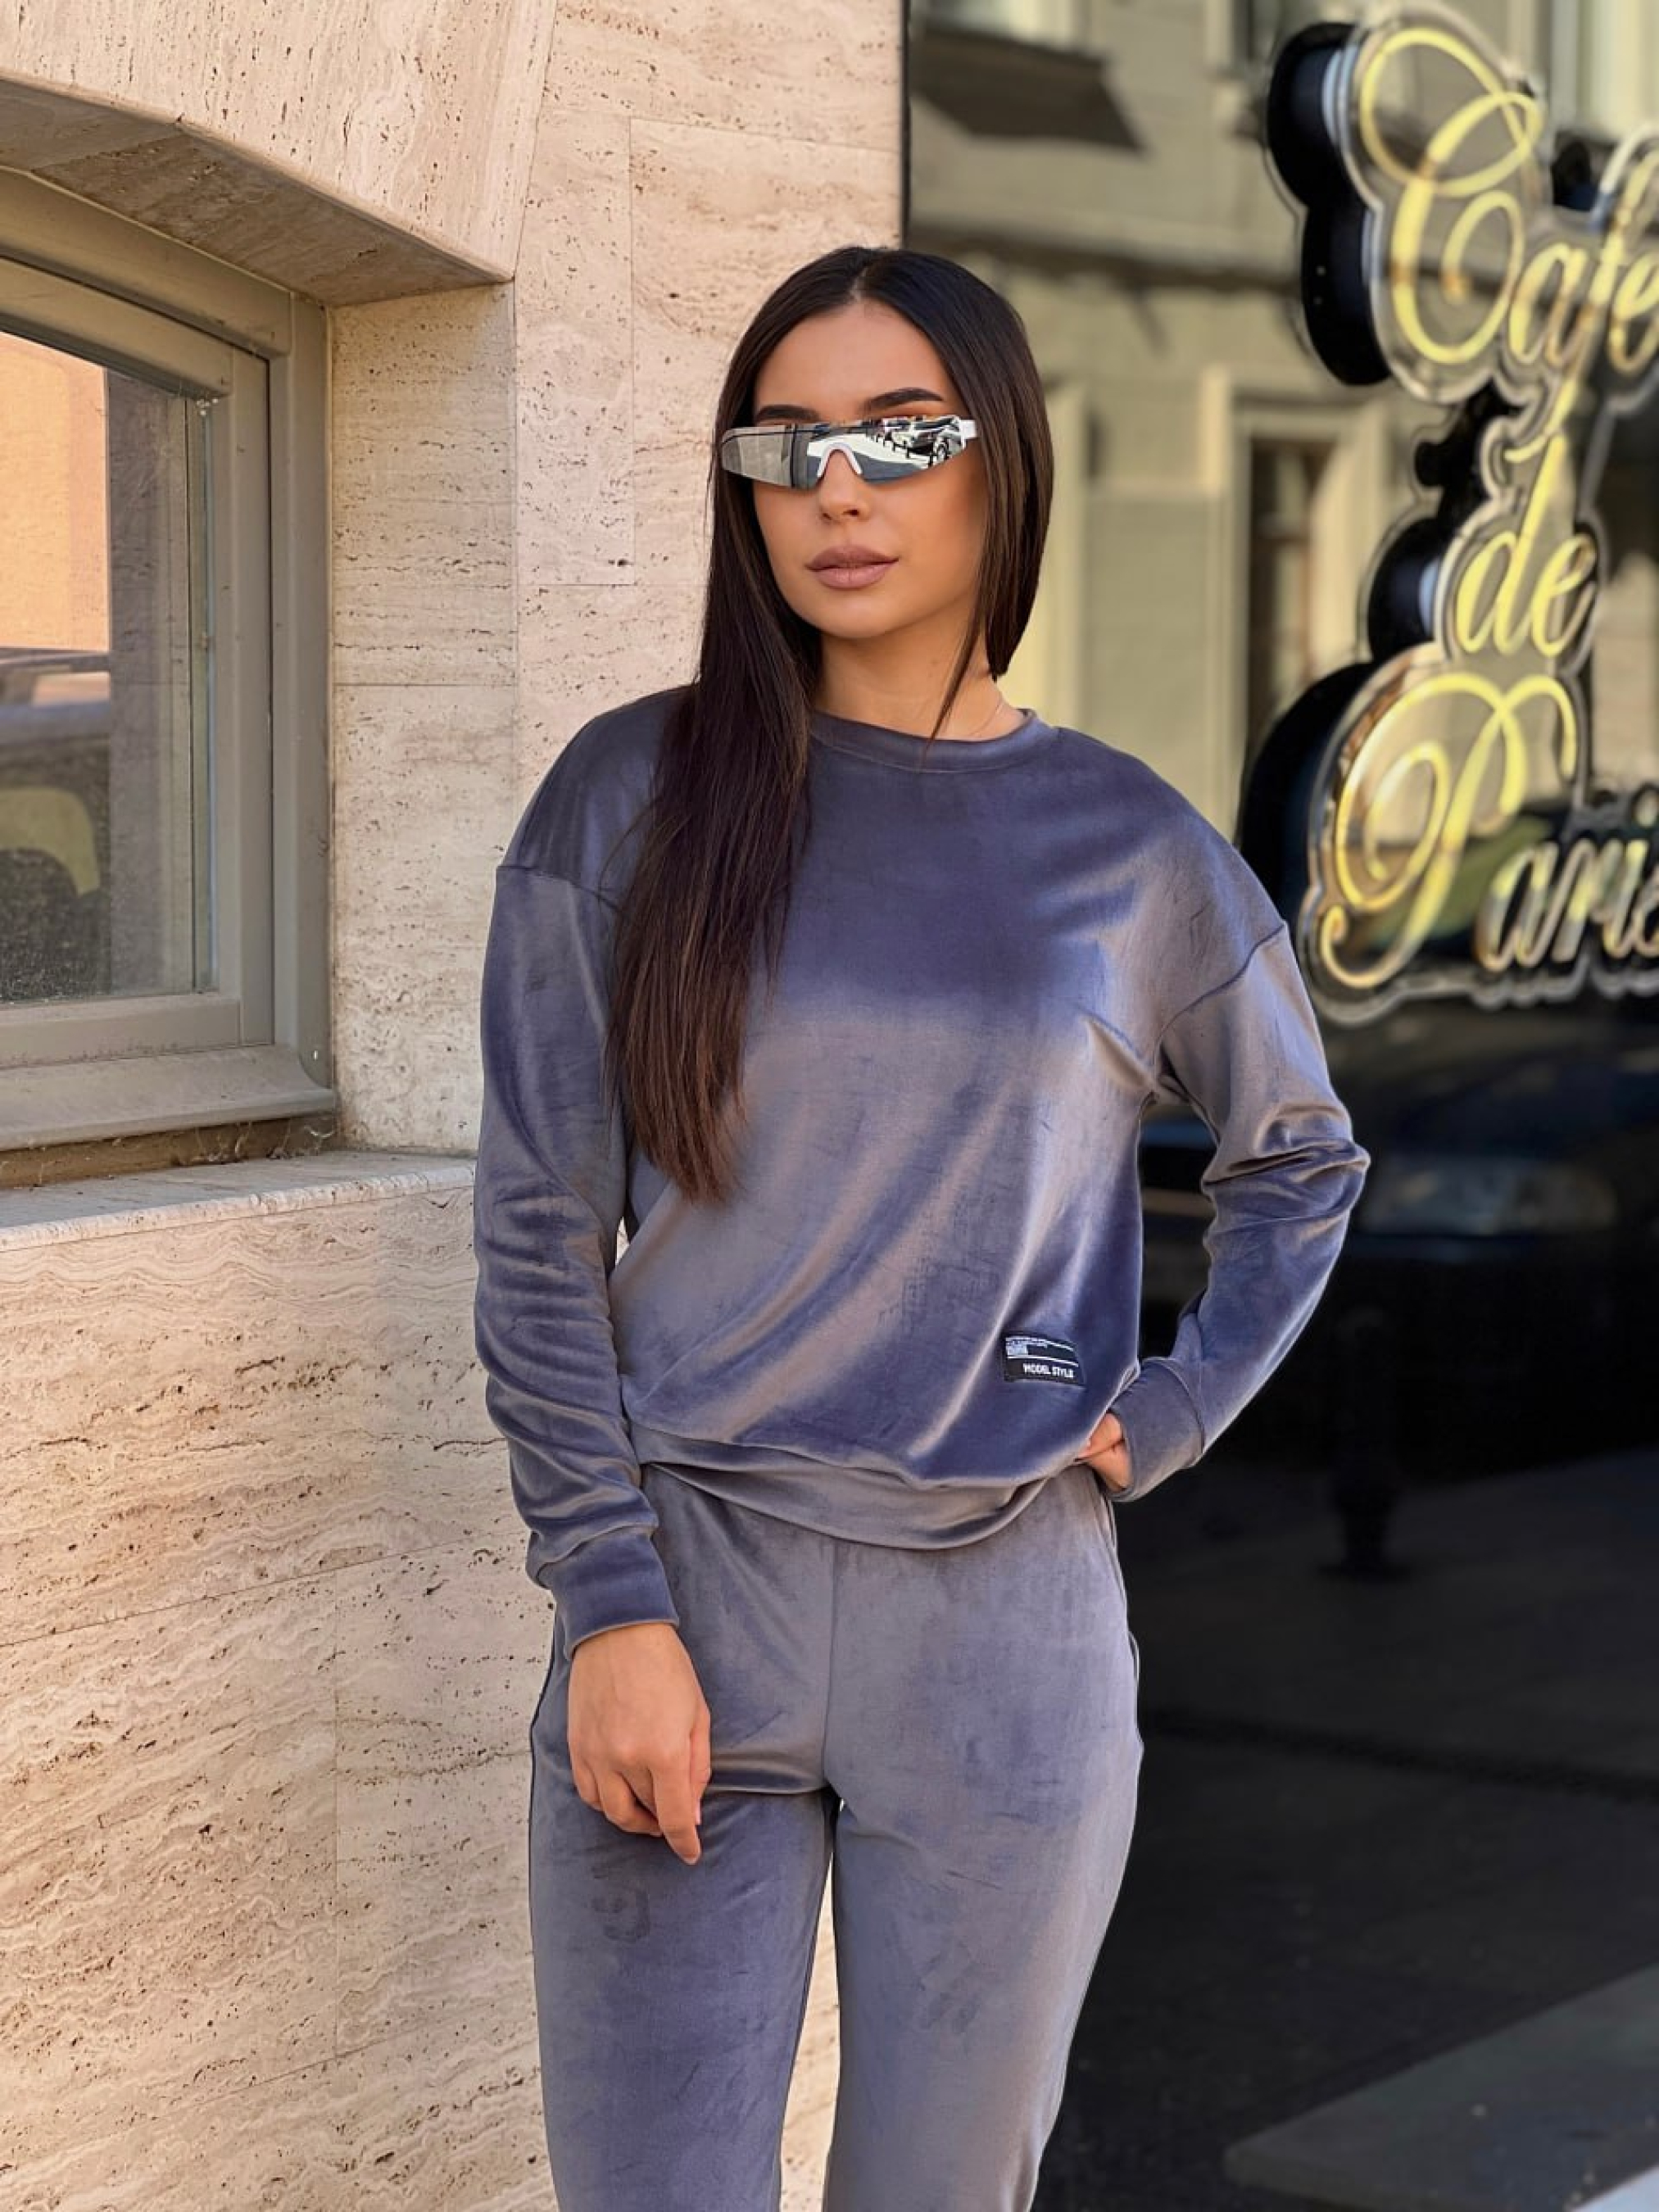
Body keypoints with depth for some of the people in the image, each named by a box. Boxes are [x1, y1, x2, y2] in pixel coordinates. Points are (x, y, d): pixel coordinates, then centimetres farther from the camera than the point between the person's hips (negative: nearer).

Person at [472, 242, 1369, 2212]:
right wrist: (612, 1605, -9)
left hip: (1004, 1621, 1)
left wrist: (1170, 1416, 6)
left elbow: (1300, 1157, 20)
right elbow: (539, 1230, -1)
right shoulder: (631, 798, 1)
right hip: (683, 1603, -1)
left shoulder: (1129, 845, 5)